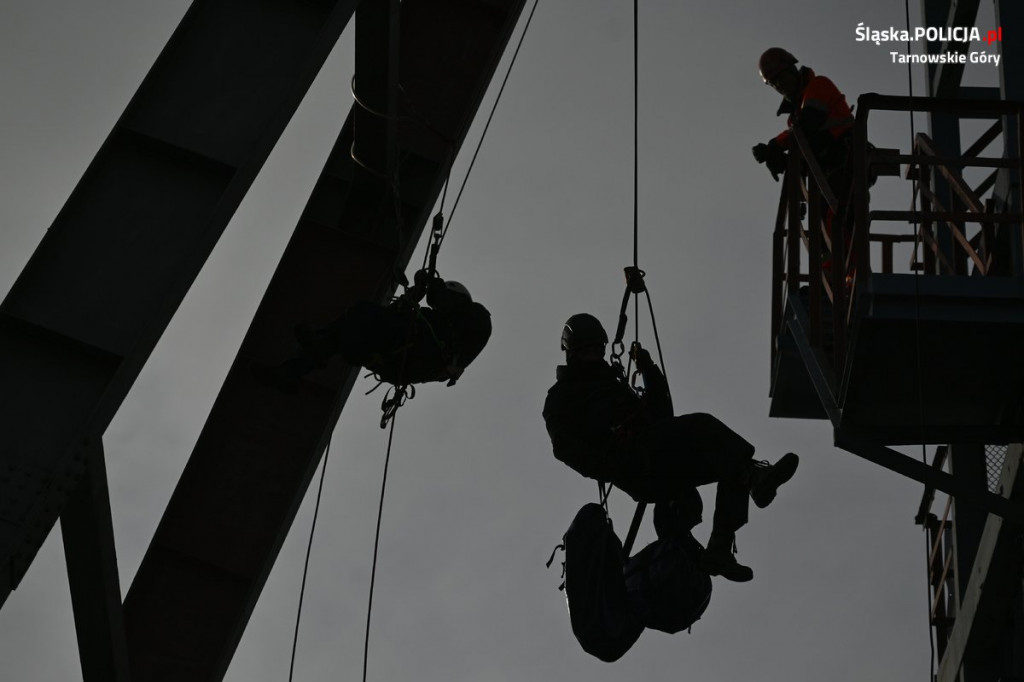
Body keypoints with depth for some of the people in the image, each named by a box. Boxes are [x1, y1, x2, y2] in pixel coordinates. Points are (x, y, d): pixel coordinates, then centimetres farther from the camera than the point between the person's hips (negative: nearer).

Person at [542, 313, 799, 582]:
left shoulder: (616, 385, 37)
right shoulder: (561, 397, 15)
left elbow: (661, 416, 28)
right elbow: (564, 446, -4)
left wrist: (650, 373, 16)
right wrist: (606, 464, -20)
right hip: (632, 465, -8)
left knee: (731, 466, -12)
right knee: (700, 426, -27)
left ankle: (719, 549, -24)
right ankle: (753, 474, -49)